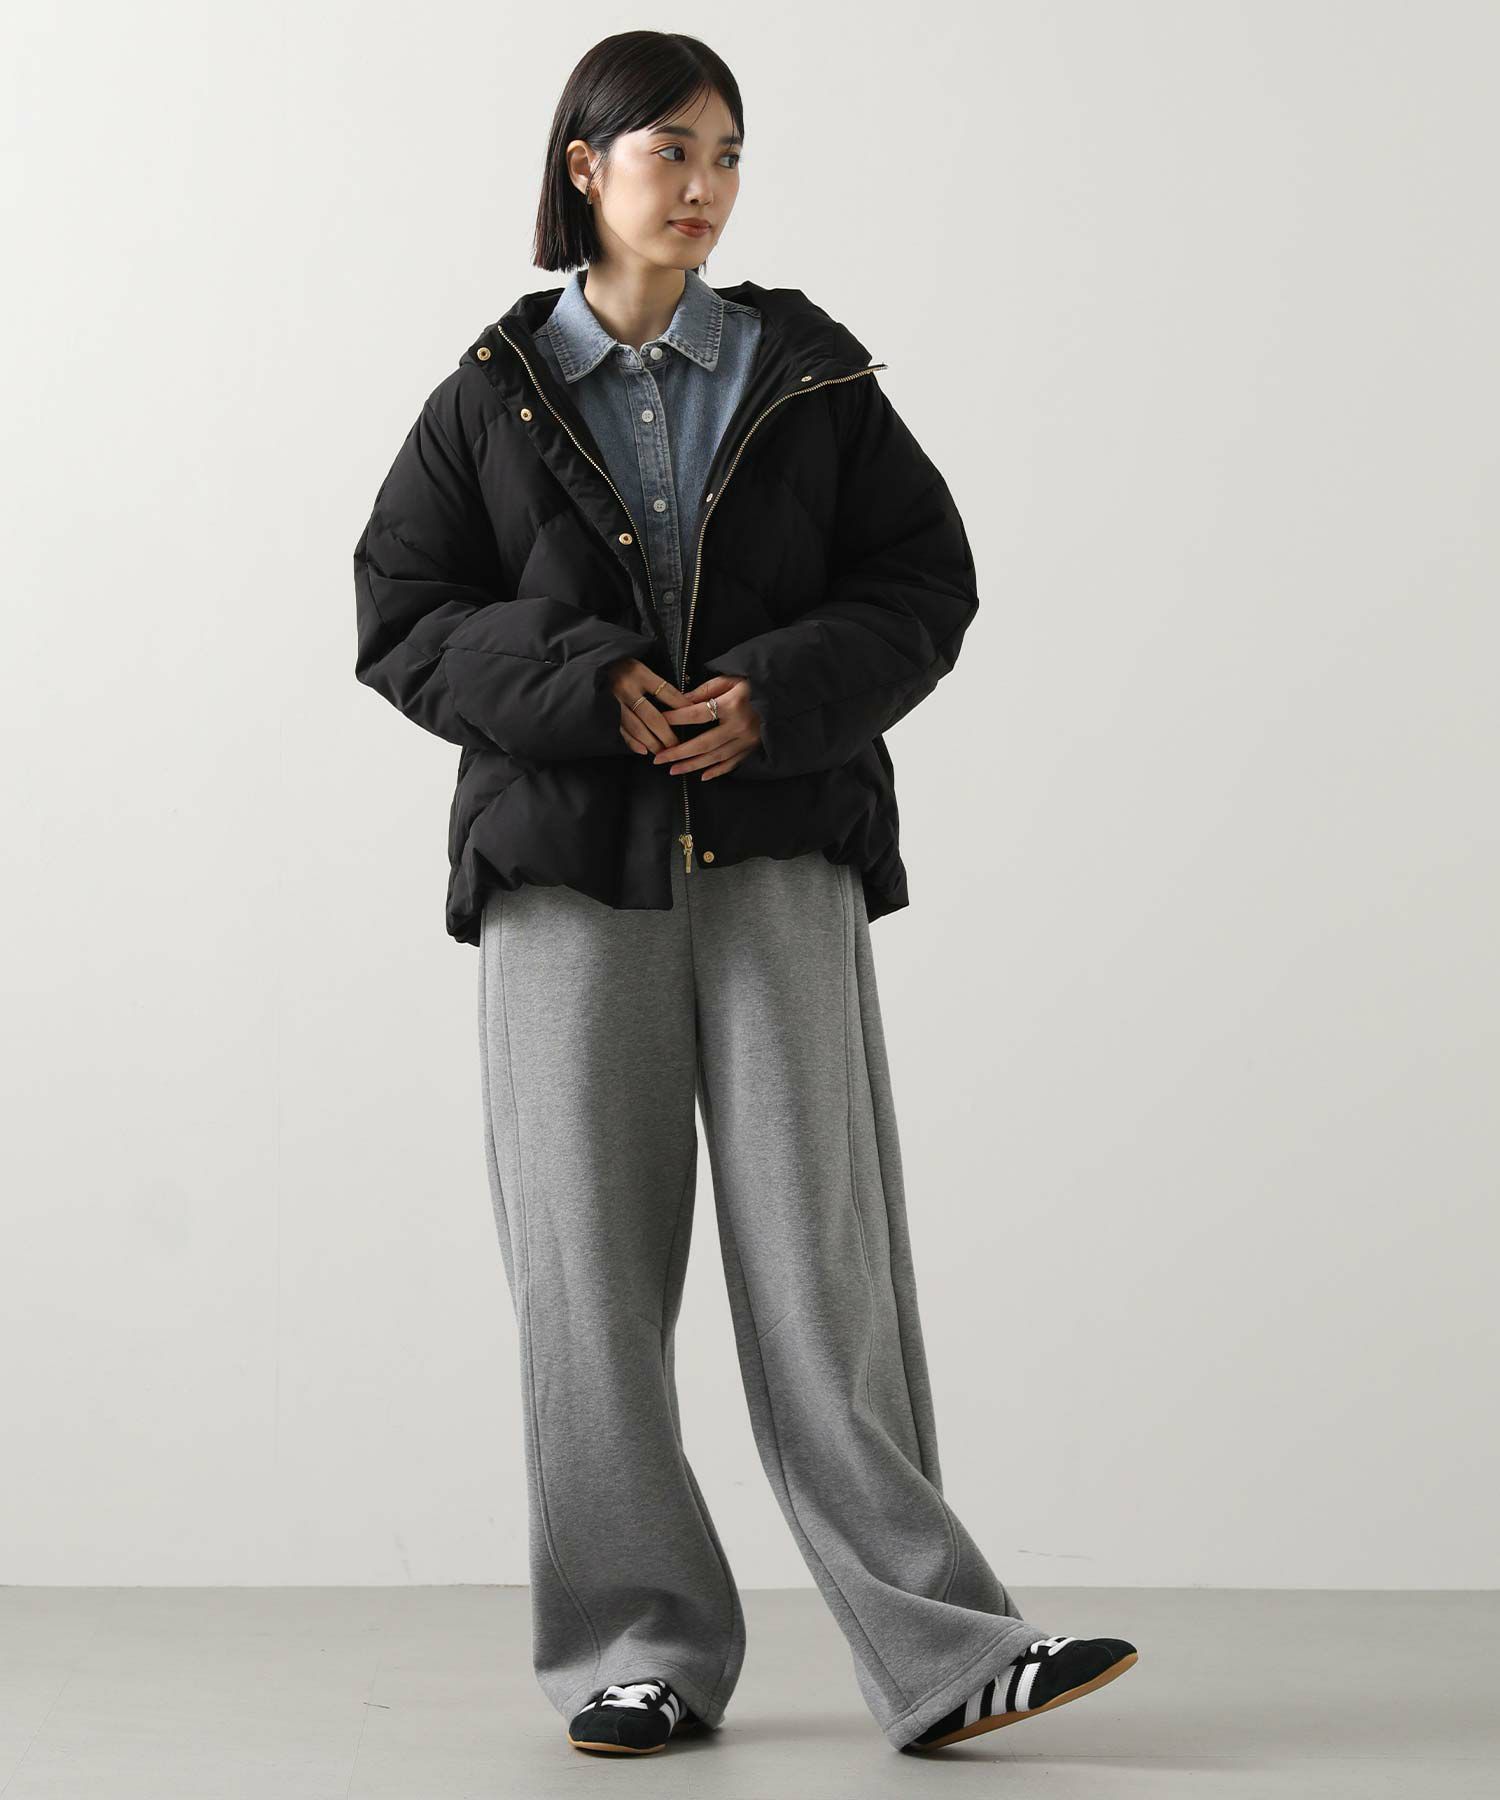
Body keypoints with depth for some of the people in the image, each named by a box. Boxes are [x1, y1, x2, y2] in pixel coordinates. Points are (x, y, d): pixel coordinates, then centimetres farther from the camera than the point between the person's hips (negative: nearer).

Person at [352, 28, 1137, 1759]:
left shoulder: (808, 377, 8)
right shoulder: (491, 398, 7)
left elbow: (926, 580, 7)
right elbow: (400, 619, 5)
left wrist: (783, 693, -10)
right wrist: (582, 686, -11)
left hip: (780, 854, 0)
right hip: (566, 866, 1)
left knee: (822, 1255, -6)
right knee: (590, 1270, 1)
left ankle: (936, 1649, -2)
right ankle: (638, 1650, 12)